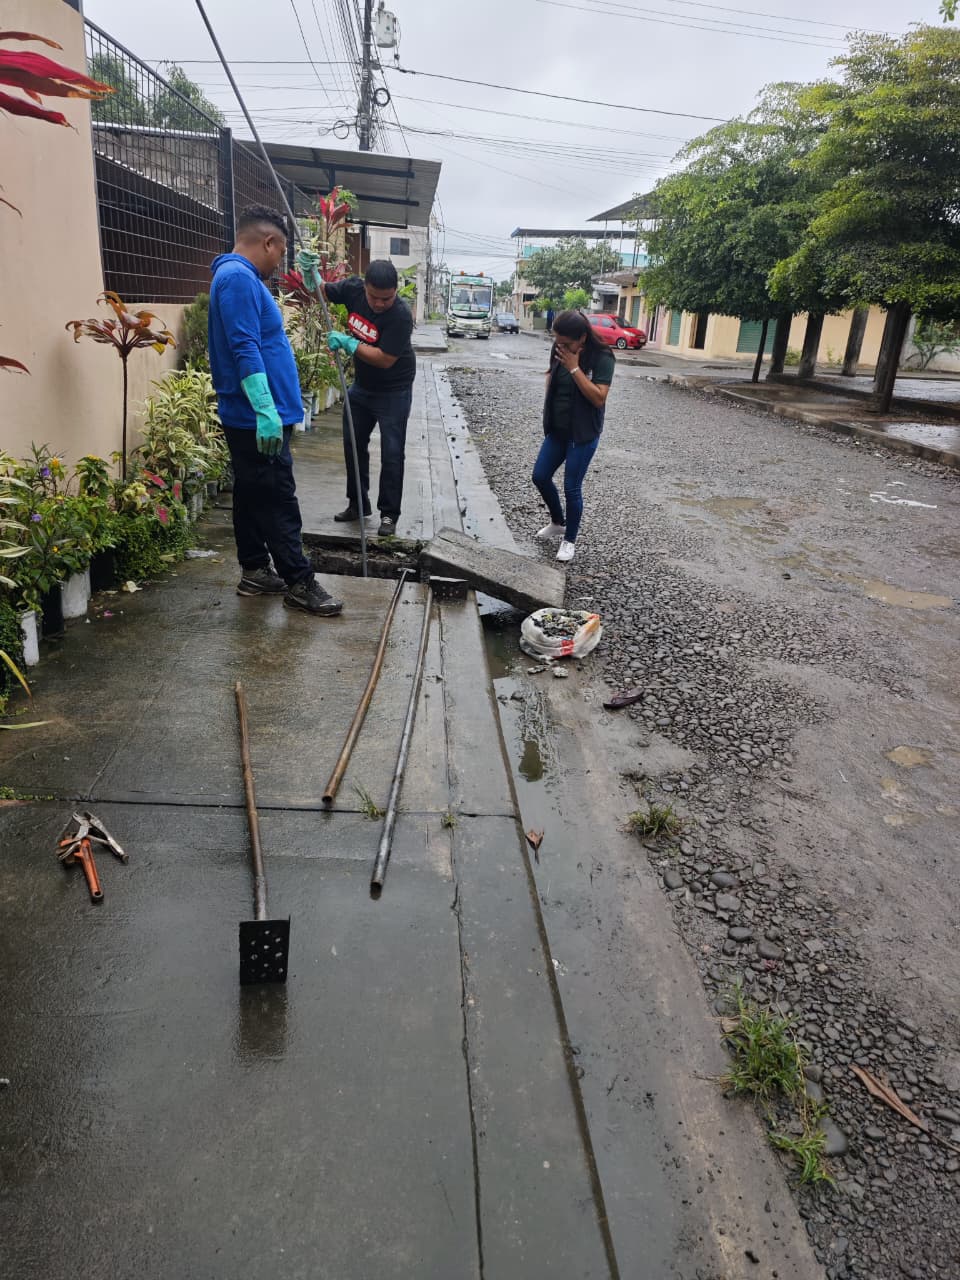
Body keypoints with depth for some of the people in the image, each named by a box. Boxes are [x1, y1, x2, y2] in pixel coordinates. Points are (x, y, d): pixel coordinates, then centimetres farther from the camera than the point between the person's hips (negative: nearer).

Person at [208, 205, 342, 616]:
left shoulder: (240, 277, 17)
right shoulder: (238, 277, -15)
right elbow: (245, 350, -25)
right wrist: (267, 412, -28)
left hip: (248, 417, 11)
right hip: (258, 418, -11)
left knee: (252, 495, 14)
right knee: (278, 500, -6)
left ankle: (254, 571, 22)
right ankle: (299, 582, -1)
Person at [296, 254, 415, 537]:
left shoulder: (400, 315, -27)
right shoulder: (354, 289, -11)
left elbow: (385, 359, -30)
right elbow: (319, 291, 4)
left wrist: (347, 343, -29)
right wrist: (308, 270, -16)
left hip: (393, 391, -6)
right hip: (362, 386, 6)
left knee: (391, 453, -6)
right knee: (353, 445, 12)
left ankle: (389, 514, 4)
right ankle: (358, 503, 26)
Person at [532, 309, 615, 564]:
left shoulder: (601, 357, -18)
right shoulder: (558, 350, -2)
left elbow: (599, 398, -25)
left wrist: (574, 368, -27)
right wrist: (548, 407, 6)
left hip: (583, 433, -6)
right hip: (556, 428, 6)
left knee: (572, 487, -2)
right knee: (540, 476, 9)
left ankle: (569, 540, 17)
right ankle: (558, 523, 33)